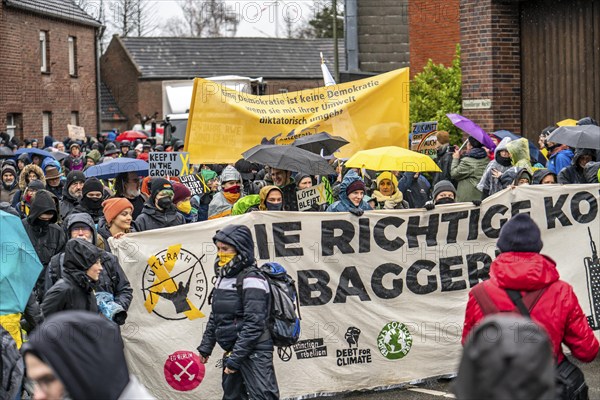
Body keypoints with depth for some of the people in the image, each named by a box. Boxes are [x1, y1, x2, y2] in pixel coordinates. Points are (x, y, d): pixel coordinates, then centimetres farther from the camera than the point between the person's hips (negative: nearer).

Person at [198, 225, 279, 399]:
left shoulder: (252, 281, -16)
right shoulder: (223, 278, 11)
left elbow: (253, 325, -21)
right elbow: (215, 317, 21)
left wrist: (236, 358, -21)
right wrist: (205, 347, 19)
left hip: (254, 353, -9)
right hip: (232, 352, 9)